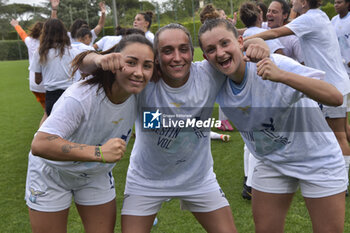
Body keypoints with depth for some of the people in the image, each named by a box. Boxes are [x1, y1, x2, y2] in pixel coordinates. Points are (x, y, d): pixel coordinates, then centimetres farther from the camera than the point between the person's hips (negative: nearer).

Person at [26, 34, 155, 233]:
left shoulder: (137, 93, -16)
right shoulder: (82, 97, -36)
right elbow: (40, 145, -45)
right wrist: (99, 153, -50)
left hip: (97, 175, 5)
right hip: (52, 173, -5)